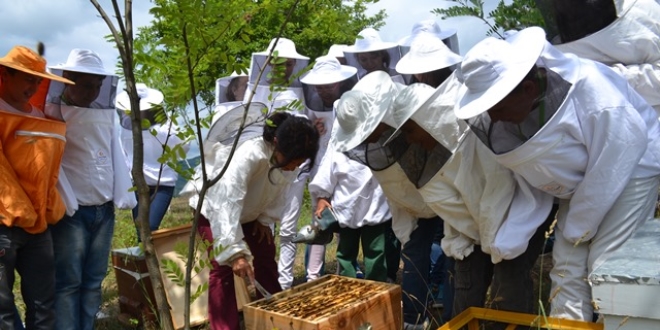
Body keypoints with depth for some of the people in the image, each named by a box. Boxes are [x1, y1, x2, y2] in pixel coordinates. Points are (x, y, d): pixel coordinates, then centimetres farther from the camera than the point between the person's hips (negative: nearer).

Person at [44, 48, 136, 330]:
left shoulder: (105, 113, 11)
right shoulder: (53, 113, -4)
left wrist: (123, 197, 6)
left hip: (104, 211, 5)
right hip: (70, 212, -5)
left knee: (94, 281, 11)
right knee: (68, 282, 1)